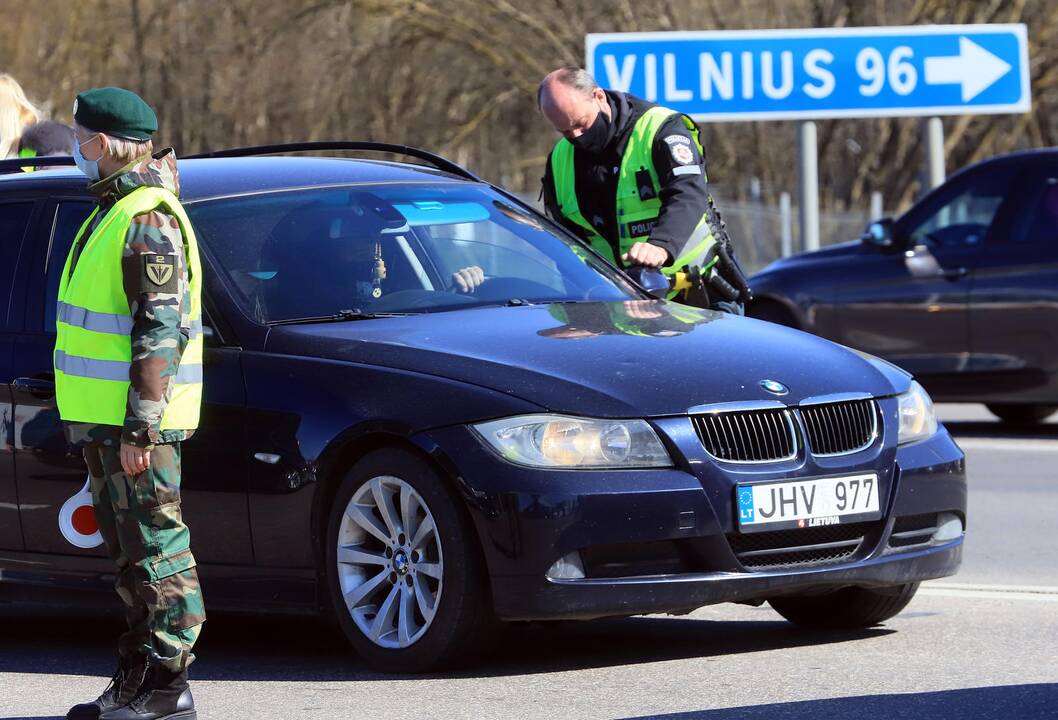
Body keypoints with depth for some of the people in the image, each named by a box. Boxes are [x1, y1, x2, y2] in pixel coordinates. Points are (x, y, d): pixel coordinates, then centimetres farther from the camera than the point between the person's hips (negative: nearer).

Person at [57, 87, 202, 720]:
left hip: (137, 426, -10)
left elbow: (160, 332, -21)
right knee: (133, 556, 14)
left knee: (157, 551, -6)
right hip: (104, 423, 10)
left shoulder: (147, 221, -16)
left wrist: (139, 428, -24)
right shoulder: (115, 210, 16)